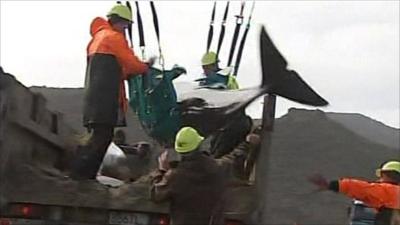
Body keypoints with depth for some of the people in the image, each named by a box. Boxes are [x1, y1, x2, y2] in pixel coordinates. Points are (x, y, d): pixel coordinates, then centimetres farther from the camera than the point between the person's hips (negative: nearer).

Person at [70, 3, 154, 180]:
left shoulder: (97, 37, 25)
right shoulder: (114, 37, -3)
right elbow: (132, 65, -5)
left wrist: (128, 72, 16)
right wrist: (146, 67, 14)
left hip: (94, 97, 9)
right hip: (106, 99, -9)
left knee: (100, 136, 9)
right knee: (102, 136, -12)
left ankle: (86, 175, 4)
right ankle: (80, 172, -18)